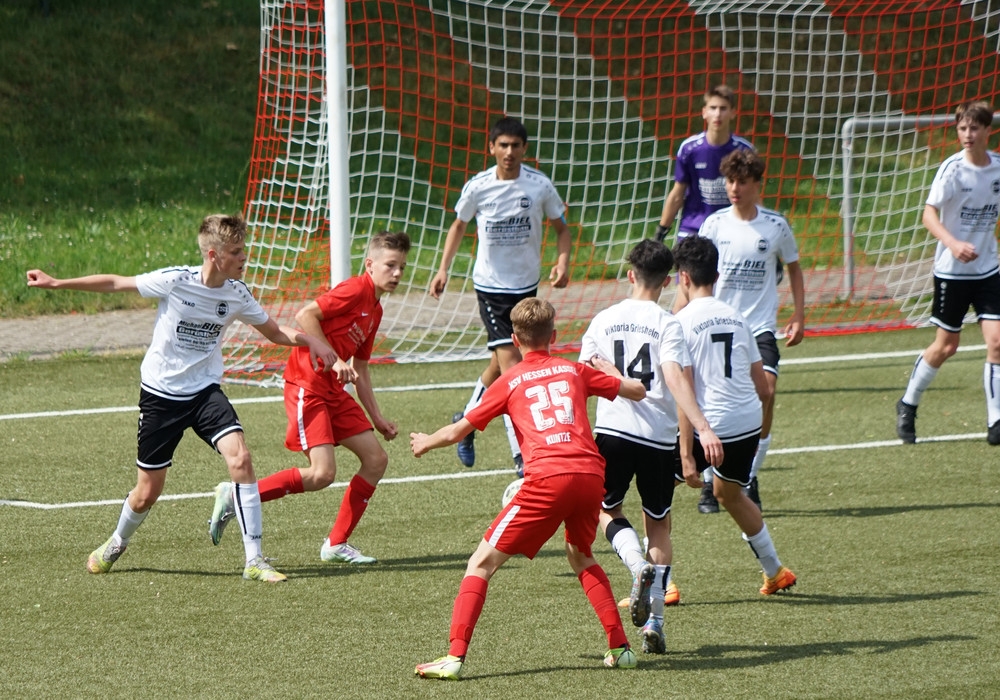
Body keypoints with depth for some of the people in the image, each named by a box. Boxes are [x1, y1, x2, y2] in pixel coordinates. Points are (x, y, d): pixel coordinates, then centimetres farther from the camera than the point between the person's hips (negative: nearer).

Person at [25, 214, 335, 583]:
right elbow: (115, 283, -6)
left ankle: (254, 560, -16)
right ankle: (117, 543, 40)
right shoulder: (175, 281, -17)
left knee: (240, 457, -23)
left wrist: (308, 339, -9)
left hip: (205, 391, 2)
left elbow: (273, 331, 10)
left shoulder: (237, 294, -5)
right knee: (147, 494, 5)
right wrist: (56, 283, -5)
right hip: (161, 393, -2)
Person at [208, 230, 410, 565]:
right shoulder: (356, 290, -11)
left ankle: (336, 543, 12)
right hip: (307, 384, -10)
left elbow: (359, 369, 24)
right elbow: (305, 315, -21)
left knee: (376, 459, 5)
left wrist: (376, 417, 23)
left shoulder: (375, 310, 17)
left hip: (333, 391, 10)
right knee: (322, 474, -18)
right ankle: (235, 496, -5)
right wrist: (333, 360, -22)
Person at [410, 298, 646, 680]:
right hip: (591, 474, 4)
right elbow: (637, 391, 27)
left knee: (482, 563, 2)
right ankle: (620, 646, 24)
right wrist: (609, 370, 48)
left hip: (547, 477, -4)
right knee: (581, 557, 31)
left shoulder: (510, 381, 14)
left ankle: (455, 657, -11)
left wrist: (425, 443, 39)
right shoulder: (575, 371, 20)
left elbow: (456, 432, 18)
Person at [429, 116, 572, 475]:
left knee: (500, 365, 14)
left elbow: (560, 228, 5)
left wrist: (563, 262, -14)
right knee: (510, 363, -14)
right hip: (490, 285, -3)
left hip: (526, 285, 3)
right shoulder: (478, 187, -9)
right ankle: (522, 453, -14)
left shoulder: (539, 186, -8)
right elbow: (459, 225, 9)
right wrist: (444, 268, 1)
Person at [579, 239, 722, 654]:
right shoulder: (667, 325, -3)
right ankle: (654, 623, 6)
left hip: (612, 431, 1)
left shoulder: (604, 321, 7)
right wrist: (703, 429, -24)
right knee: (658, 525, 14)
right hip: (659, 436, -1)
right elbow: (674, 378, -17)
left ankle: (639, 566, -13)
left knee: (606, 510, 20)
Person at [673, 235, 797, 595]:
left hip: (709, 425, -6)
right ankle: (775, 573, 44)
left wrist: (686, 456, -14)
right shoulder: (737, 318, 12)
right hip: (749, 423, 6)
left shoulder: (683, 322, -7)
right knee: (729, 493, 32)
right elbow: (763, 386, 13)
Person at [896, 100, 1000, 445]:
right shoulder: (953, 168, -14)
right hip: (952, 271, -3)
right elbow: (929, 213, -23)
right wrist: (953, 243, -38)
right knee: (946, 346, 6)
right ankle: (908, 405, 28)